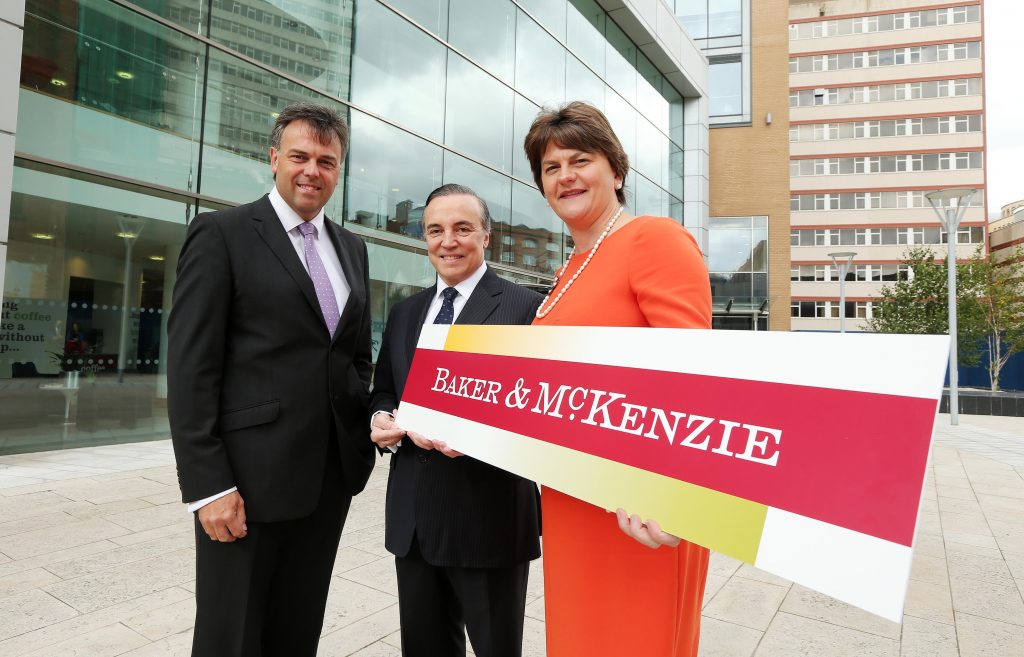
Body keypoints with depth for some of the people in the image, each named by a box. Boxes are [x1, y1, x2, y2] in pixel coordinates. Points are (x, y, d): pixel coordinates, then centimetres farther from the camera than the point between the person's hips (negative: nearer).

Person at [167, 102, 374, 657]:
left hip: (331, 475, 5)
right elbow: (190, 367, -10)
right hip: (249, 478, -5)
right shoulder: (222, 233, -4)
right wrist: (208, 485, -14)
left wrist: (364, 433, 8)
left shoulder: (352, 248, 13)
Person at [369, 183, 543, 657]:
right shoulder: (404, 312, 12)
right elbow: (383, 389, 18)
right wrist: (381, 418, -3)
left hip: (488, 514, -5)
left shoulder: (525, 307, -8)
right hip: (412, 513, 6)